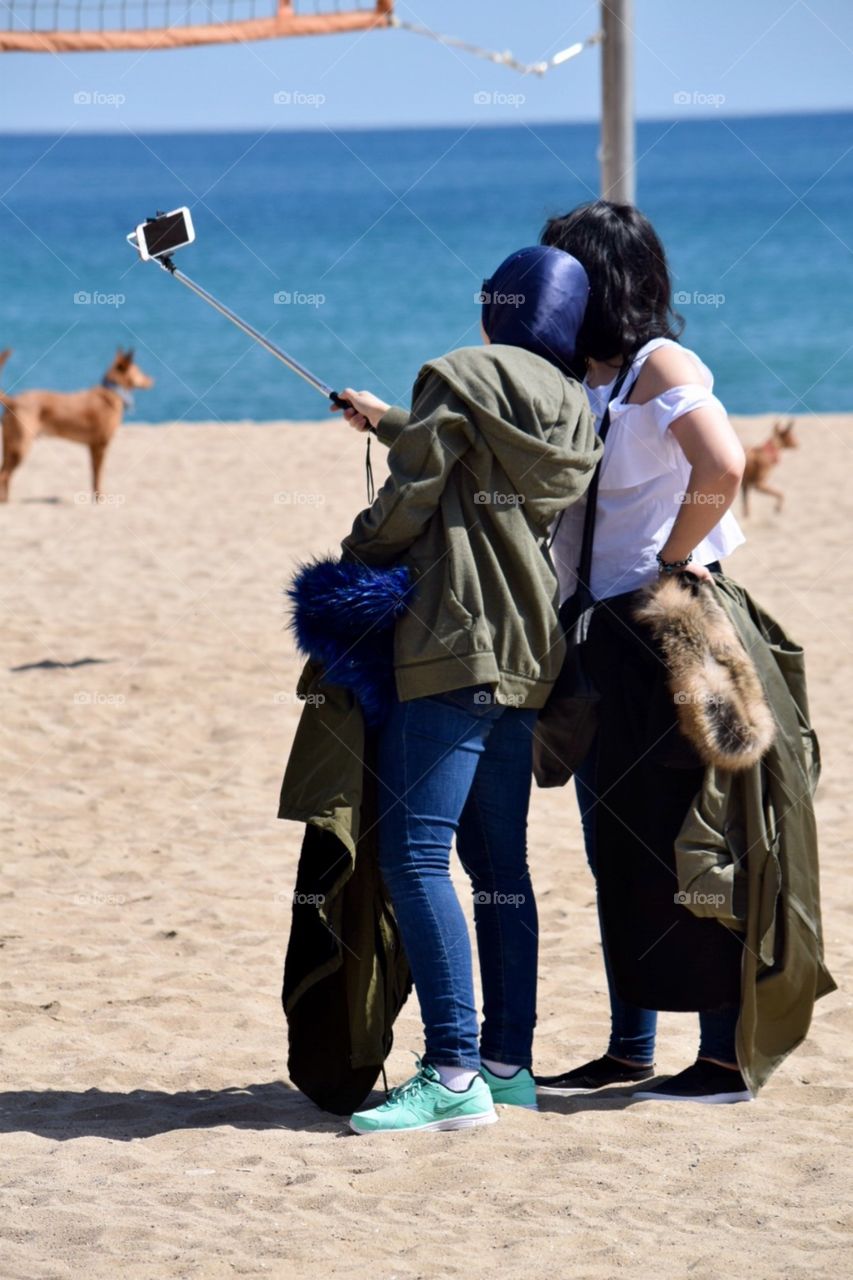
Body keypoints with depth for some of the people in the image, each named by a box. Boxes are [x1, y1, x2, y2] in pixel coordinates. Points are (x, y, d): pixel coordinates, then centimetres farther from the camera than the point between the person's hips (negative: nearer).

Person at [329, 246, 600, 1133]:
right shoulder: (570, 406, 16)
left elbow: (409, 499, -9)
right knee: (498, 861, 13)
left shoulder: (460, 376, -6)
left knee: (415, 854, -12)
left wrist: (352, 560, 10)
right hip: (527, 652, 9)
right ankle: (508, 1060, 14)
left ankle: (454, 1075, -20)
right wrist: (391, 424, 47)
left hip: (454, 644, -8)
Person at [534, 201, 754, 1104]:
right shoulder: (578, 382, 15)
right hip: (599, 635, 9)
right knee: (617, 850, 13)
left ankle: (725, 1059, -2)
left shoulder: (659, 366, -11)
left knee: (685, 844, -6)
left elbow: (722, 466, -26)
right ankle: (630, 1051, 22)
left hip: (665, 631, -9)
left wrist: (673, 561, -17)